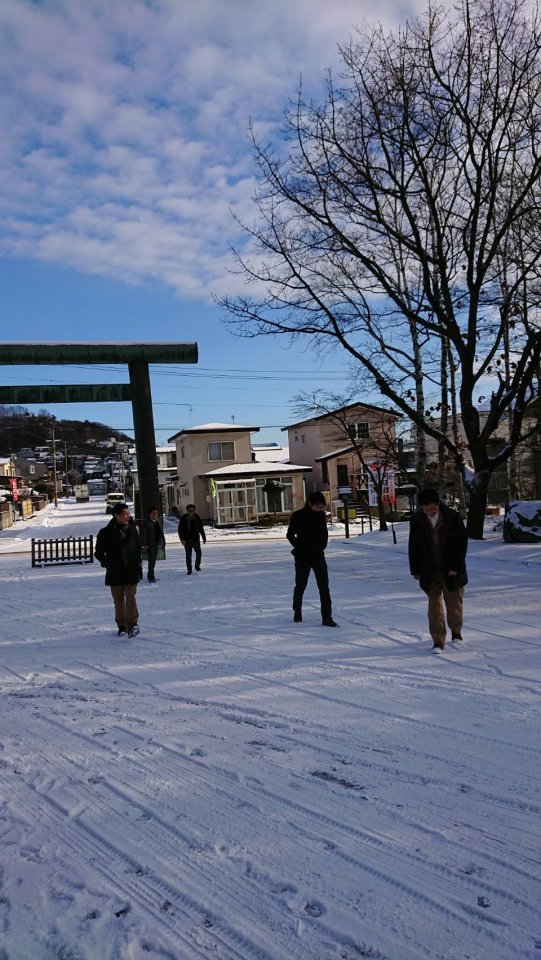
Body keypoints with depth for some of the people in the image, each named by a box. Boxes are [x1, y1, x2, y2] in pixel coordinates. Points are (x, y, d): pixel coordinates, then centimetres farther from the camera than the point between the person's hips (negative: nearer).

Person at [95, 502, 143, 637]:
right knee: (119, 601, 10)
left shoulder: (132, 529, 3)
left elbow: (138, 548, 16)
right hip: (115, 573, -1)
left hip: (131, 571, 1)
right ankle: (122, 626, 22)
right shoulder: (106, 533, -7)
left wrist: (137, 563, 8)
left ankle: (132, 625, -12)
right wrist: (107, 564, -5)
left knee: (130, 598, -10)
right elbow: (98, 552, 3)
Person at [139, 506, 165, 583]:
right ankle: (151, 578, -4)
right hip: (149, 545, -7)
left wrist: (163, 541, 14)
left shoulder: (157, 521, 13)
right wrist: (145, 545, -19)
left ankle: (149, 576, 26)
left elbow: (161, 532, 17)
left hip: (156, 544, 7)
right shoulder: (145, 522, -10)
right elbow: (143, 535, -13)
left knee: (153, 561, 15)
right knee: (151, 561, -8)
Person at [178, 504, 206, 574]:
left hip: (196, 539, 2)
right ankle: (189, 569, 12)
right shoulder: (183, 518, -7)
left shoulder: (197, 517, 1)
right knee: (188, 555, 2)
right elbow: (180, 530, -5)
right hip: (187, 540, -2)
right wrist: (182, 539, -14)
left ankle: (197, 565, 21)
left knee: (198, 553, -3)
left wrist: (204, 538, 12)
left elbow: (201, 528, 10)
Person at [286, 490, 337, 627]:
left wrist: (321, 547, 3)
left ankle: (327, 617, -5)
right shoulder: (298, 516, -10)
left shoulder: (321, 515, 2)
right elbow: (290, 535, -2)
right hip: (302, 557, -3)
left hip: (318, 556, 3)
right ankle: (297, 612, 33)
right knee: (300, 586, 11)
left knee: (324, 587, -6)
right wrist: (300, 548, -5)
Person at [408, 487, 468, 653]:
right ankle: (438, 641, 7)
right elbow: (413, 546, 2)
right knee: (434, 605, 1)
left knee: (454, 603, 12)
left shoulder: (453, 517, -11)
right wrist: (415, 570, 1)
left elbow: (462, 543, -6)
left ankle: (456, 632, 37)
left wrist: (456, 566, -11)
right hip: (430, 572, 1)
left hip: (451, 570, -1)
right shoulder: (416, 521, -6)